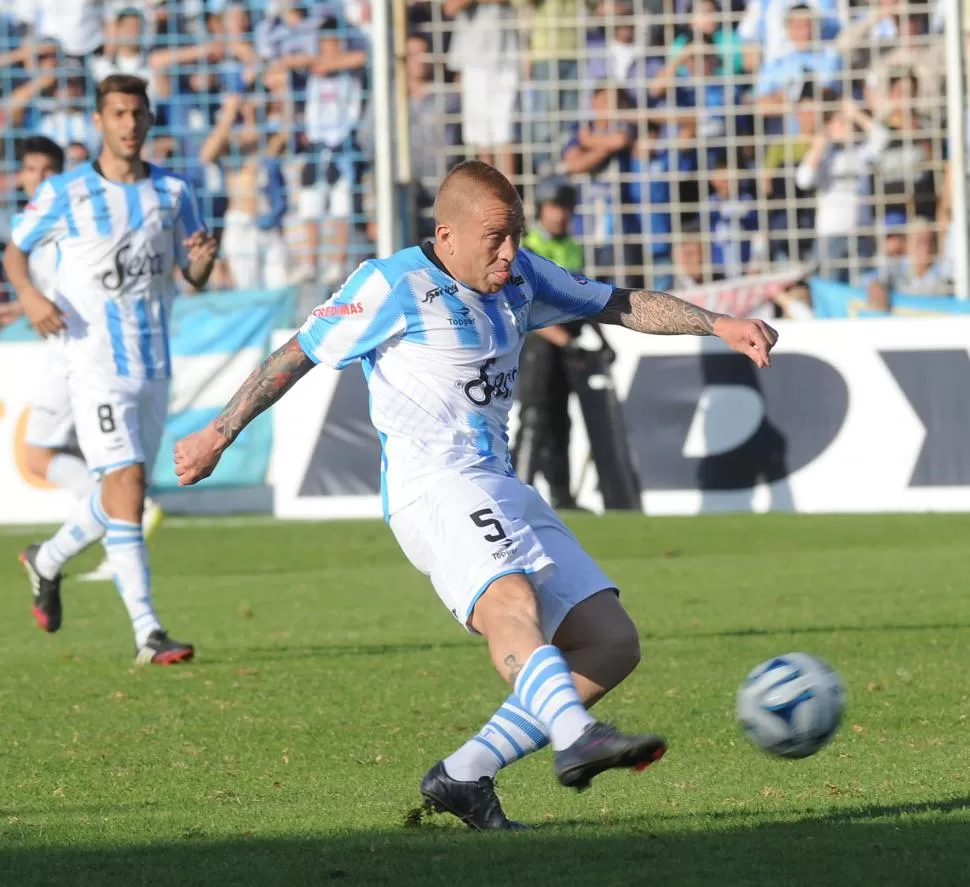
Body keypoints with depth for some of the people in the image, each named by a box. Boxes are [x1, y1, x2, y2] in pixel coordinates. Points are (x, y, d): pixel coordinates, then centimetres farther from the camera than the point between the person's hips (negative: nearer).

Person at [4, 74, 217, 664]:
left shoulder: (174, 192, 7)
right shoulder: (64, 193, -4)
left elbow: (194, 278, 11)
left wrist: (204, 256, -13)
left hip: (154, 365, 5)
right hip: (97, 365, -5)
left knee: (127, 488, 14)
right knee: (127, 482, -16)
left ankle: (48, 562, 42)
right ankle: (147, 634, -17)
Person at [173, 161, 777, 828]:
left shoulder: (519, 278, 15)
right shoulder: (393, 285, -4)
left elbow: (621, 305, 22)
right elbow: (297, 356, 3)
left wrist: (718, 324, 9)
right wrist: (219, 436, 9)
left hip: (501, 489, 8)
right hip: (433, 487, -8)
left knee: (613, 644, -2)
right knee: (513, 602, -36)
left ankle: (464, 775, -2)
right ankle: (577, 737, -58)